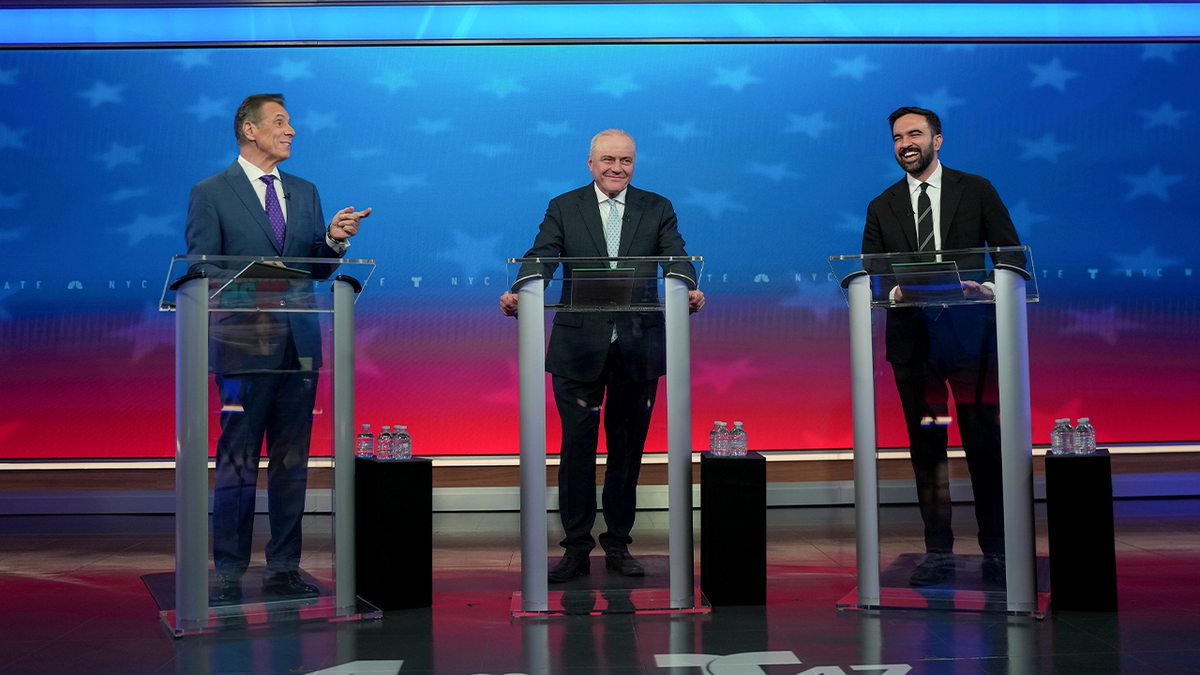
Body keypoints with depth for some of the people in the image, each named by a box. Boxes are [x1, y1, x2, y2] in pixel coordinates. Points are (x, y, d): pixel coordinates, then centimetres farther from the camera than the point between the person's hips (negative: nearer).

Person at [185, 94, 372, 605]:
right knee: (238, 464, -2)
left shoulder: (304, 193, 17)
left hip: (299, 346, 5)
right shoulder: (211, 194, 1)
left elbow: (317, 269, 15)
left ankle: (283, 571, 16)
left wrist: (335, 240, -6)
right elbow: (200, 271, -3)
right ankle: (229, 574, 6)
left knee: (291, 463, 8)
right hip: (244, 345, -5)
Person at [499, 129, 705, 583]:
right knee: (577, 447, 2)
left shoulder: (657, 209, 8)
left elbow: (676, 260, -5)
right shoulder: (563, 209, 6)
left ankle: (618, 545, 21)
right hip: (578, 347, -1)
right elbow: (540, 259, -7)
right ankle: (576, 549, 11)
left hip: (637, 347, 1)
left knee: (628, 448, 9)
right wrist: (518, 293, -28)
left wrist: (688, 290, -28)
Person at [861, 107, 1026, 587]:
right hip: (912, 337, 3)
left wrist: (988, 287, -15)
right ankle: (938, 552, 12)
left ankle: (996, 552, 6)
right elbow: (871, 274, 11)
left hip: (970, 332, -2)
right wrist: (893, 290, -11)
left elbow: (1012, 255, 4)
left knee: (984, 443, -3)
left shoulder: (976, 191, 8)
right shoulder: (882, 207, 15)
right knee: (925, 447, 5)